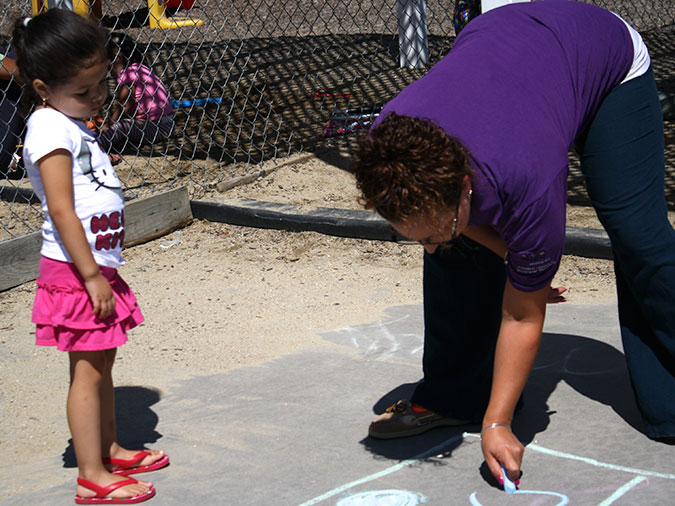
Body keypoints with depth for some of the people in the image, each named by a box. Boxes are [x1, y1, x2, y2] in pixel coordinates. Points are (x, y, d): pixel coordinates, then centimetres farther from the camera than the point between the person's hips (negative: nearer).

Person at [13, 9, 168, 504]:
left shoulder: (73, 124, 14)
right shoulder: (51, 129, -18)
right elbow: (61, 210, -23)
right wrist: (91, 276, -22)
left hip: (97, 266, 9)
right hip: (75, 272, -9)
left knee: (102, 364, 18)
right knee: (88, 371, -3)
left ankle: (110, 450, 31)